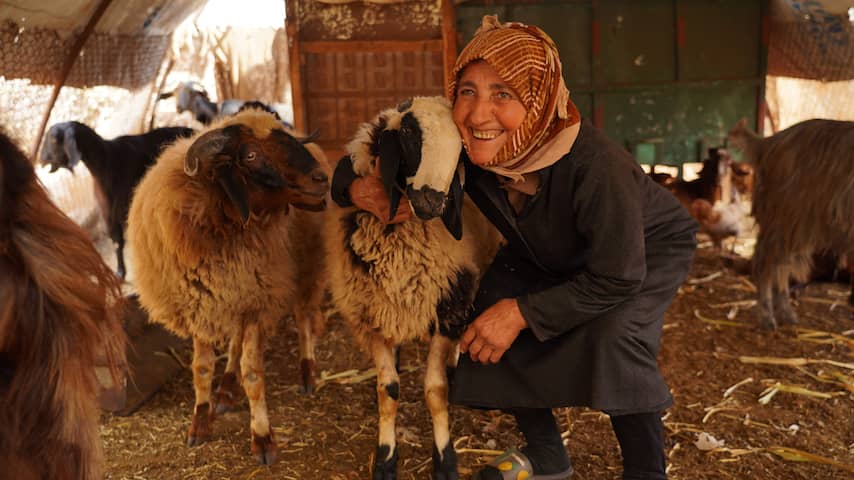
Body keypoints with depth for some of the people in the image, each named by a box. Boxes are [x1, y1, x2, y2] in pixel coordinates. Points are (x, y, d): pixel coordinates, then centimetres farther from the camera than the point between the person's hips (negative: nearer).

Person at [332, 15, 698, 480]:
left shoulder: (594, 164, -42)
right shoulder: (462, 149, -27)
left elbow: (616, 278, -32)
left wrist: (522, 312, -35)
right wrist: (360, 188, -39)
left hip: (647, 248, -5)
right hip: (545, 255, 5)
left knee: (611, 332, -32)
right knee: (486, 325, -10)